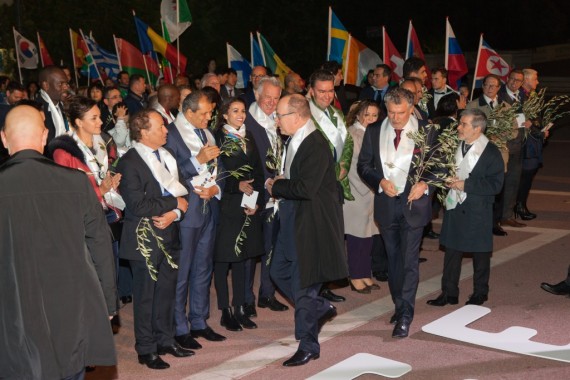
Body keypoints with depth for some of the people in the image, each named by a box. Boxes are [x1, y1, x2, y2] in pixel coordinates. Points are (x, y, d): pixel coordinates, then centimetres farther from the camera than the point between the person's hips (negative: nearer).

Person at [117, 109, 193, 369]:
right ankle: (146, 350, 17)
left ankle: (165, 340, 30)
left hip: (169, 235, 7)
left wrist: (174, 213, -10)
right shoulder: (129, 163, -14)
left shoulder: (166, 156, 10)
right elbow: (137, 205, -22)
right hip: (144, 239, -7)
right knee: (146, 295, 5)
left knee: (167, 291, 15)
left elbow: (181, 191, 10)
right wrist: (174, 204, -14)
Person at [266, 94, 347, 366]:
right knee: (279, 273, 16)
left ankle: (308, 346, 16)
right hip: (293, 220, 10)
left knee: (302, 285, 0)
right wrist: (280, 186, 0)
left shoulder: (316, 145, -22)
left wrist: (276, 187, -13)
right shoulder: (295, 140, 8)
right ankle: (321, 308, 33)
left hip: (311, 223, -9)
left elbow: (306, 189, -28)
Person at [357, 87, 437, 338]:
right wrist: (380, 181, -12)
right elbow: (363, 165, 5)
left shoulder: (426, 132, -3)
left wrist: (425, 183, -16)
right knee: (393, 259, 14)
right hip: (386, 204, 4)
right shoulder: (374, 132, 3)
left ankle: (405, 316, -3)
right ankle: (400, 307, 27)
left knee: (409, 260, -7)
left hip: (413, 203, -3)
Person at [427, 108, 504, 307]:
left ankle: (480, 293, 25)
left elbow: (495, 185, -17)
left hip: (478, 211, -5)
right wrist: (448, 180, -2)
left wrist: (465, 184, -20)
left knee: (480, 253, 9)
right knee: (452, 250, 8)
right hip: (455, 207, 5)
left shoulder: (491, 152, -12)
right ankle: (449, 293, 16)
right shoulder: (455, 146, 4)